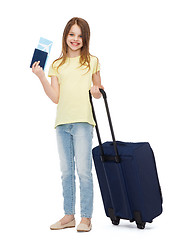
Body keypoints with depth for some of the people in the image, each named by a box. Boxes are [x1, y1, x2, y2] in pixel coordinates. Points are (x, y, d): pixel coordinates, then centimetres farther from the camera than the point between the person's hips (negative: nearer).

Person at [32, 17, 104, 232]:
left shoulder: (91, 61, 8)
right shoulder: (57, 65, 13)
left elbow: (98, 92, 15)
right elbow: (55, 97, 5)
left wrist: (97, 92, -7)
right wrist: (41, 77, -4)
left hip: (83, 121, -3)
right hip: (62, 122, 3)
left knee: (83, 170, -6)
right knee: (66, 171, 8)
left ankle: (86, 217, 3)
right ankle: (69, 215, 18)